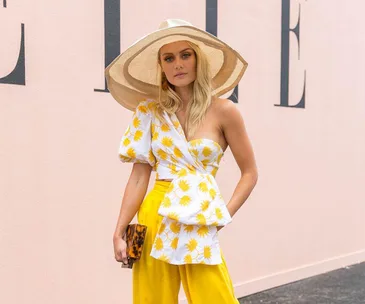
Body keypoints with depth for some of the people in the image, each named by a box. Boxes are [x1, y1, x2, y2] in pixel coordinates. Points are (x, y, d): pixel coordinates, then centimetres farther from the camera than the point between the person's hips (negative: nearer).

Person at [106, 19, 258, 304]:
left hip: (199, 223, -1)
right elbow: (139, 175, -1)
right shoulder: (149, 111, 2)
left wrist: (223, 215, -6)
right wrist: (119, 232, -5)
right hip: (155, 218, 2)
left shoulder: (223, 110, -4)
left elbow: (250, 173, 3)